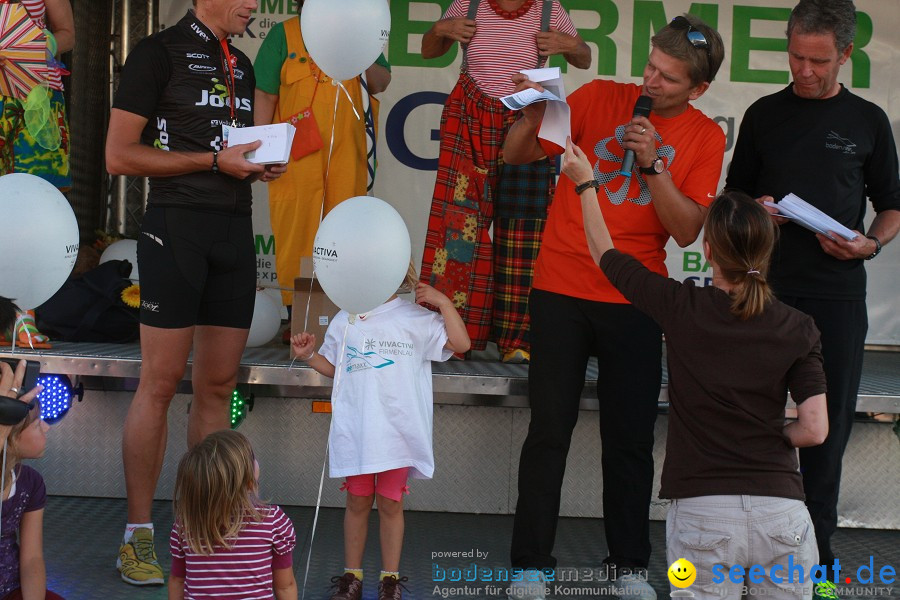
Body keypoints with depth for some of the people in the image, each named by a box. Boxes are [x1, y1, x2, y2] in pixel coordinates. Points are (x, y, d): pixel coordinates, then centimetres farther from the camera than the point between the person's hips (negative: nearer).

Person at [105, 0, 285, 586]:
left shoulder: (241, 64, 18)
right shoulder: (160, 52, -3)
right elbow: (119, 155, -8)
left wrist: (260, 165, 7)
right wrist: (214, 160, -12)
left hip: (235, 227, 7)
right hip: (177, 224, -7)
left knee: (219, 386, 8)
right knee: (161, 381, -5)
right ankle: (138, 536, 4)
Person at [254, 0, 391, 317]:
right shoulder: (284, 34, 6)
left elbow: (381, 83, 14)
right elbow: (265, 95, 3)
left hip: (347, 154, 2)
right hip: (297, 154, -2)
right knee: (296, 231, -1)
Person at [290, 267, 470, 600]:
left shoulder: (416, 319, 0)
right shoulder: (344, 320, 9)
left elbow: (460, 343, -6)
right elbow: (333, 366, 21)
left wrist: (443, 302, -9)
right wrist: (309, 355, 4)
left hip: (397, 430, -2)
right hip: (355, 430, 2)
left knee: (390, 503, 6)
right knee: (357, 501, 10)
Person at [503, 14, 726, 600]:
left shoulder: (705, 137, 2)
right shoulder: (600, 97, 0)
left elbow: (687, 230, -4)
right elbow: (517, 155, 3)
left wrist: (652, 164, -15)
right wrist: (534, 114, -17)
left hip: (634, 300, 1)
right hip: (561, 289, 0)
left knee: (631, 437, 5)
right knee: (549, 431, 2)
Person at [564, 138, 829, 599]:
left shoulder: (681, 308, -3)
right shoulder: (799, 329, 0)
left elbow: (605, 254, 12)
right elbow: (814, 429, -3)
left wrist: (585, 182, 24)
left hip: (701, 509, -1)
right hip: (780, 508, 1)